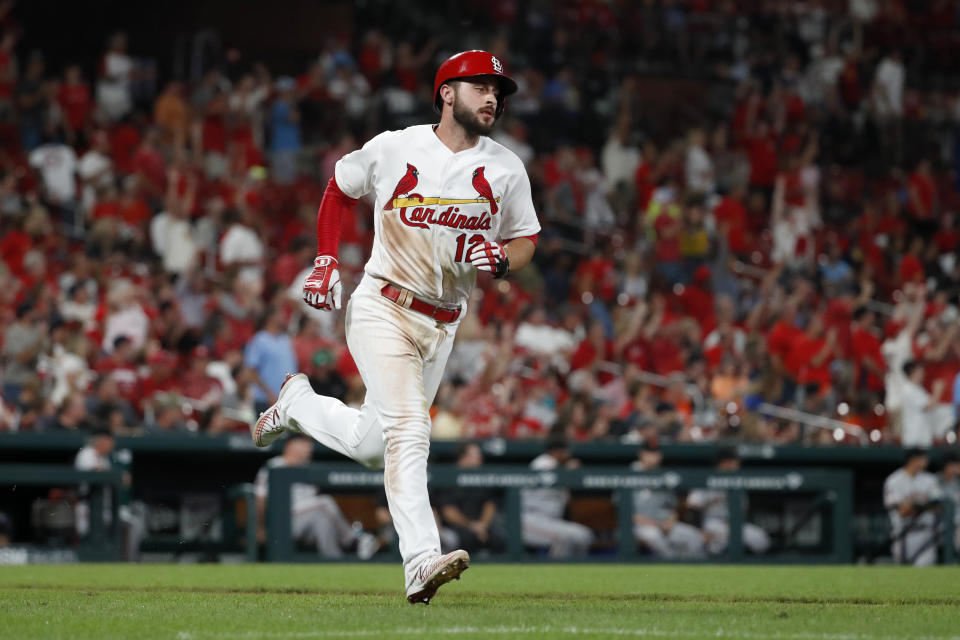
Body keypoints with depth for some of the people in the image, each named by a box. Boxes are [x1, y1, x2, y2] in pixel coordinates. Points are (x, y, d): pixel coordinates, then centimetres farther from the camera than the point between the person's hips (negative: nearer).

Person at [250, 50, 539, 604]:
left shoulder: (507, 170, 2)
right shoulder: (393, 149, -4)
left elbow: (526, 240, 12)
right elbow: (340, 190, 12)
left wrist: (501, 258, -11)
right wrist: (326, 261, 3)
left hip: (443, 325, 4)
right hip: (381, 309, -4)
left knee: (372, 446, 10)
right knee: (409, 429, -21)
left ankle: (299, 403, 39)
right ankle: (421, 561, -29)